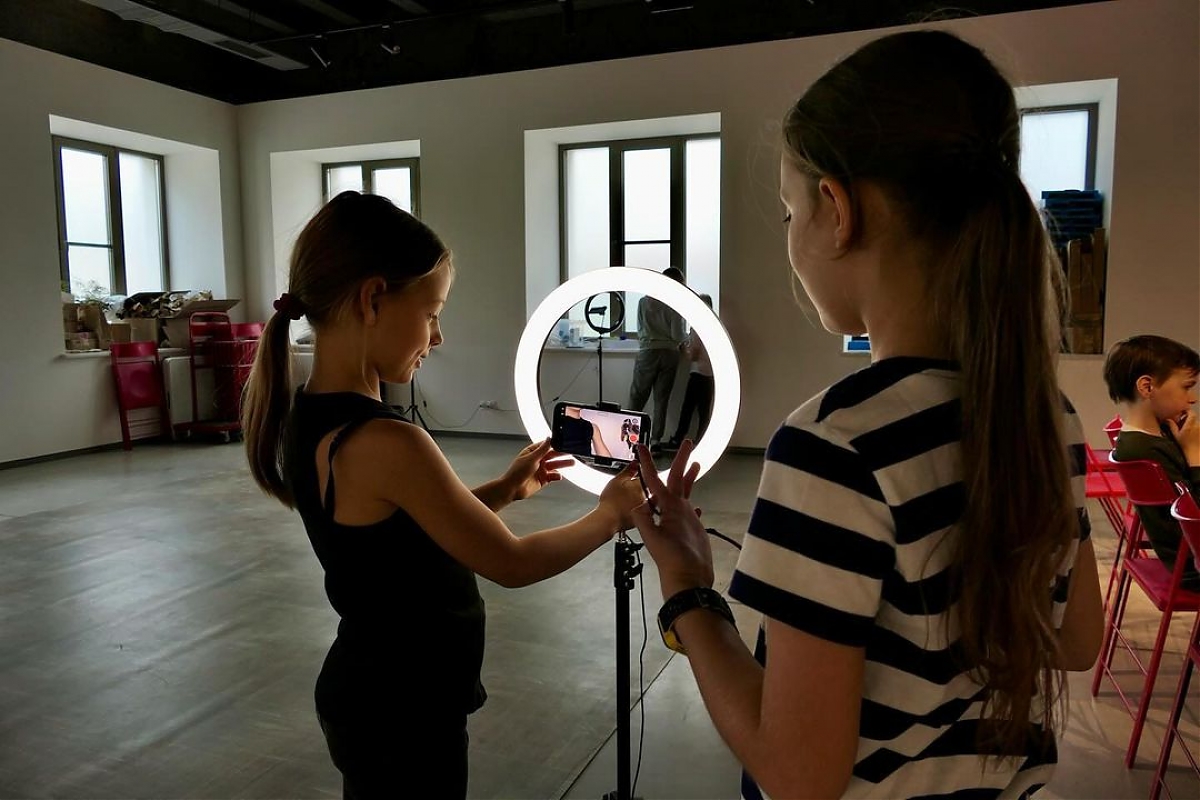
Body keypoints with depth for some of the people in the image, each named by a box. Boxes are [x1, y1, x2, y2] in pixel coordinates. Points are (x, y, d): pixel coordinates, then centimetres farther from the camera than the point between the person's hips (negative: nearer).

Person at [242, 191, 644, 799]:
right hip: (403, 716, -8)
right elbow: (512, 564, -20)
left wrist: (505, 489, 6)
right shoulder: (384, 444, -30)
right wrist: (612, 514, -5)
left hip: (367, 694, 8)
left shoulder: (307, 417, -2)